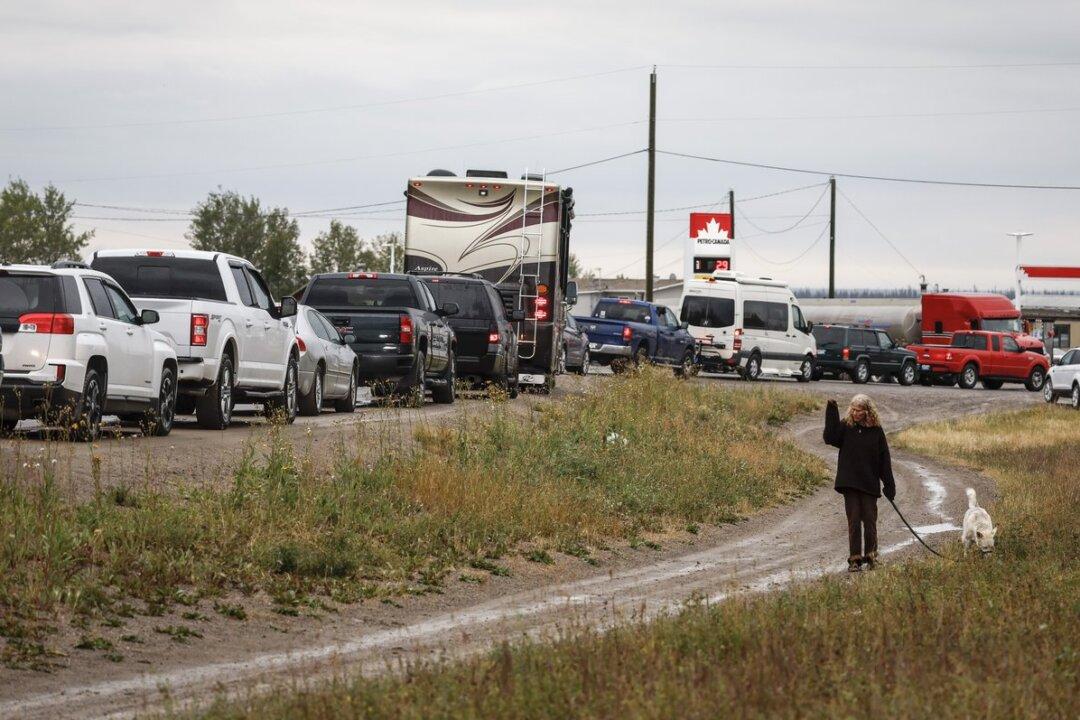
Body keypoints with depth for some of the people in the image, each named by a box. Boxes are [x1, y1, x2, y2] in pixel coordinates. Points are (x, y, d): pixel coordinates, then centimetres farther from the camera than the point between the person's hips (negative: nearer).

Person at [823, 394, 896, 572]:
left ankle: (871, 557, 15)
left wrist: (889, 485, 0)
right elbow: (830, 438, -18)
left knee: (869, 521, 3)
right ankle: (855, 559, 1)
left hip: (870, 484, 0)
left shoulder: (876, 431, 0)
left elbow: (884, 459, 2)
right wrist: (831, 411, -20)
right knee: (854, 522, -1)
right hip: (850, 483, 0)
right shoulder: (846, 427, 1)